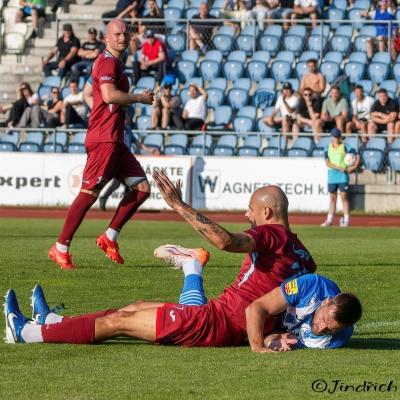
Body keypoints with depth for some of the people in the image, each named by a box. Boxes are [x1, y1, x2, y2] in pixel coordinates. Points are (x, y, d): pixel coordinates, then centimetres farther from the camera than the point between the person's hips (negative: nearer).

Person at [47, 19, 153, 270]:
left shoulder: (114, 62, 21)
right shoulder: (108, 61, -10)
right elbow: (109, 95, -24)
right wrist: (140, 98, -12)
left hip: (115, 141, 10)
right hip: (104, 139, -10)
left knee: (142, 188, 6)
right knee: (90, 192, -10)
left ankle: (110, 238, 10)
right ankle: (61, 248, -4)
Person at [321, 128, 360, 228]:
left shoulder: (345, 147, 0)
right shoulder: (328, 148, 7)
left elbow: (357, 155, 1)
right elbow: (327, 163, -3)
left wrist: (355, 166, -13)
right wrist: (339, 168, -15)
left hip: (343, 176, -3)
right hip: (331, 175, 3)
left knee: (344, 197, -7)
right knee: (332, 198, 10)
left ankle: (346, 220, -6)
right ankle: (329, 220, 15)